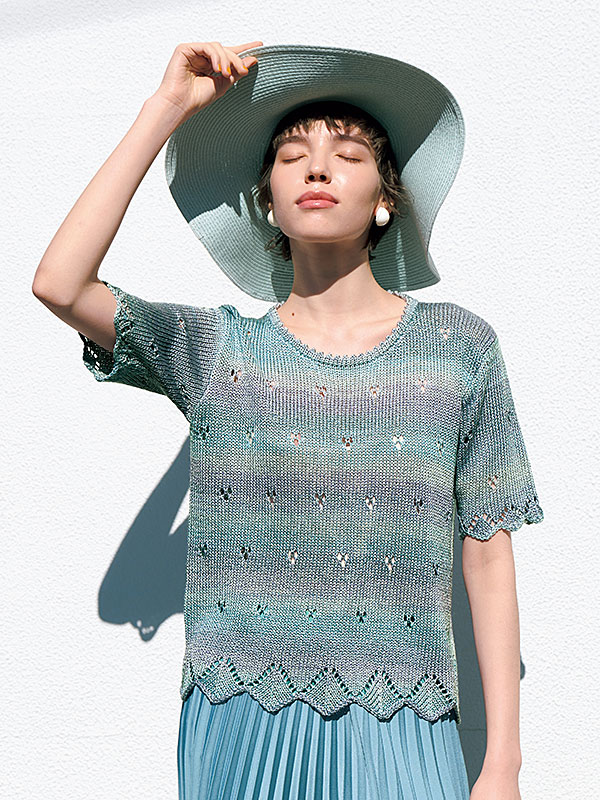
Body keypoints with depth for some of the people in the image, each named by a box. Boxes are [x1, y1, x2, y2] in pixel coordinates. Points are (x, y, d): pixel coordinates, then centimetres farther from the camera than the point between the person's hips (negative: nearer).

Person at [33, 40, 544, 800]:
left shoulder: (458, 347, 2)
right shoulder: (214, 348, 3)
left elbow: (487, 554, 1)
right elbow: (58, 283, -13)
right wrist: (167, 107, -8)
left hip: (398, 735, 0)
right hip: (239, 728, 1)